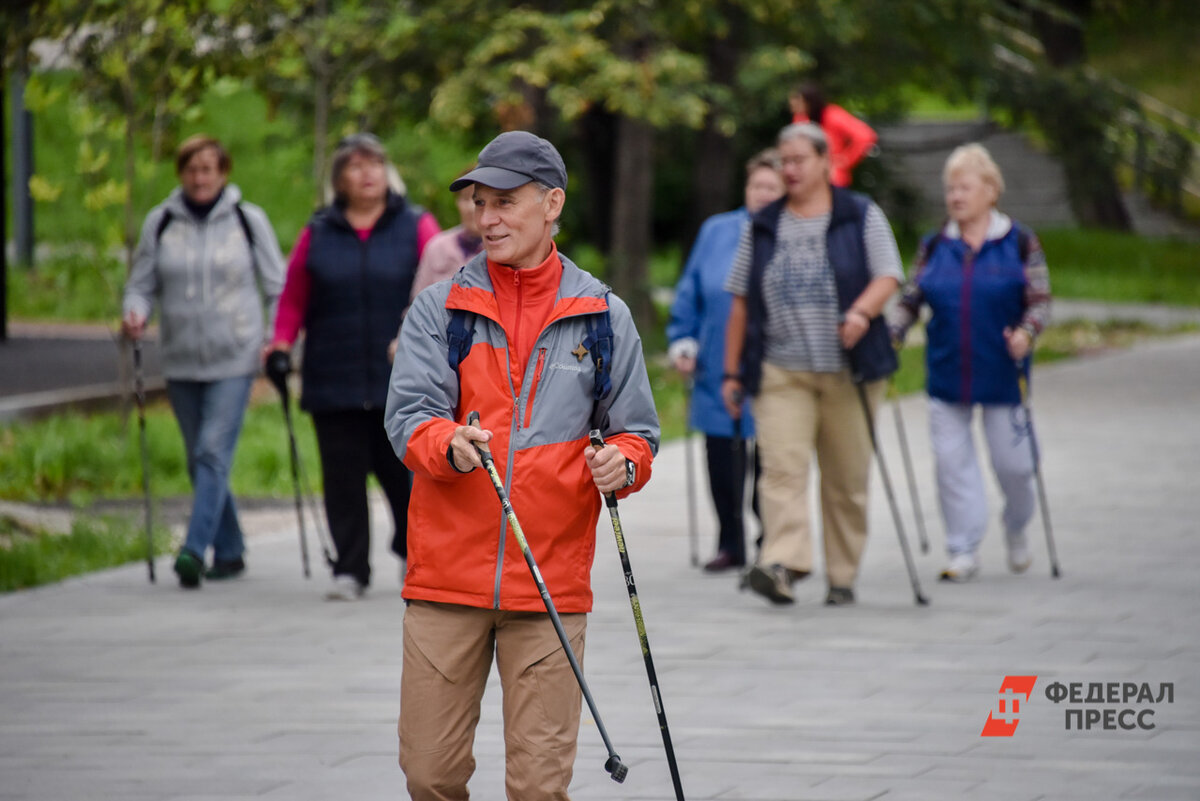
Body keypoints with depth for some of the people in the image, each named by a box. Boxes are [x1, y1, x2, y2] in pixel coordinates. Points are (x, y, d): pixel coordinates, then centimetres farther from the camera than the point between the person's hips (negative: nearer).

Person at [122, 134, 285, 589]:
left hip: (234, 359, -4)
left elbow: (277, 287, 6)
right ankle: (230, 552, 20)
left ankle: (195, 549, -21)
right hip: (181, 360, 4)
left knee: (214, 452, -16)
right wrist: (135, 312, -11)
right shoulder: (160, 223, 6)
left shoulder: (248, 220, 1)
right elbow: (142, 283, 11)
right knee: (199, 461, 8)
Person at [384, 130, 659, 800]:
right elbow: (408, 417, -3)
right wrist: (451, 447, -26)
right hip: (447, 572, 0)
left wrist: (623, 464, -12)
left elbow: (635, 430, 12)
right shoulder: (440, 309, 6)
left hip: (552, 581, 0)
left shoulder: (603, 315, 8)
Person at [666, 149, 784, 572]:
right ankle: (731, 545, 19)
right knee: (721, 460, 5)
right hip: (718, 374, 3)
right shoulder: (716, 232, 10)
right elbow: (690, 292, 15)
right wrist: (682, 341, 6)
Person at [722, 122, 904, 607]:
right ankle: (783, 563, -29)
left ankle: (843, 576, 13)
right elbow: (741, 303, 14)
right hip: (781, 373, 1)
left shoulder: (862, 217, 7)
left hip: (848, 372, -1)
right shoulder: (761, 228, 14)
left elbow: (887, 276, -2)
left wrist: (862, 312, -23)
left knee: (847, 477, 3)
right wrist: (732, 372, 10)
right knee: (782, 466, -17)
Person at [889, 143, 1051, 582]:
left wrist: (1026, 333, -20)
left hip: (1001, 375, -2)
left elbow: (1040, 299, -1)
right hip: (946, 376, 2)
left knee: (1011, 461, 2)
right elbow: (910, 300, 11)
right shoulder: (934, 247, 8)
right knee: (952, 460, -2)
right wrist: (889, 337, -4)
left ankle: (1016, 529, 31)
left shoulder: (1019, 242, 1)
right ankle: (964, 551, 6)